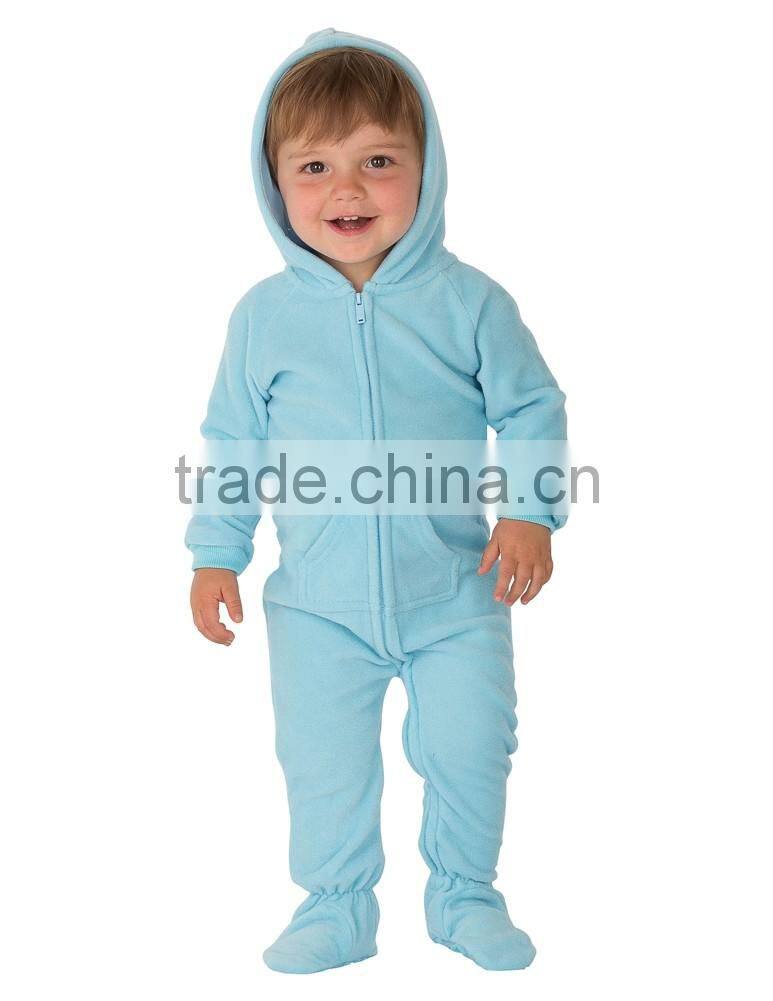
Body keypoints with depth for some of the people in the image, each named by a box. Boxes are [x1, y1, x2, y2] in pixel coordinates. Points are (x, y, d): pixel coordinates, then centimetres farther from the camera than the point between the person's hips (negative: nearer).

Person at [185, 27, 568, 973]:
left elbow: (532, 409, 0)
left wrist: (530, 513, -13)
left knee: (470, 753, 10)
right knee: (322, 764, 11)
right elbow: (233, 440, 6)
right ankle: (336, 908, 34)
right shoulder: (264, 315, -4)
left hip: (456, 590, 0)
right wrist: (216, 553, 5)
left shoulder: (469, 301, -8)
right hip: (318, 603, 1)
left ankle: (463, 895, 35)